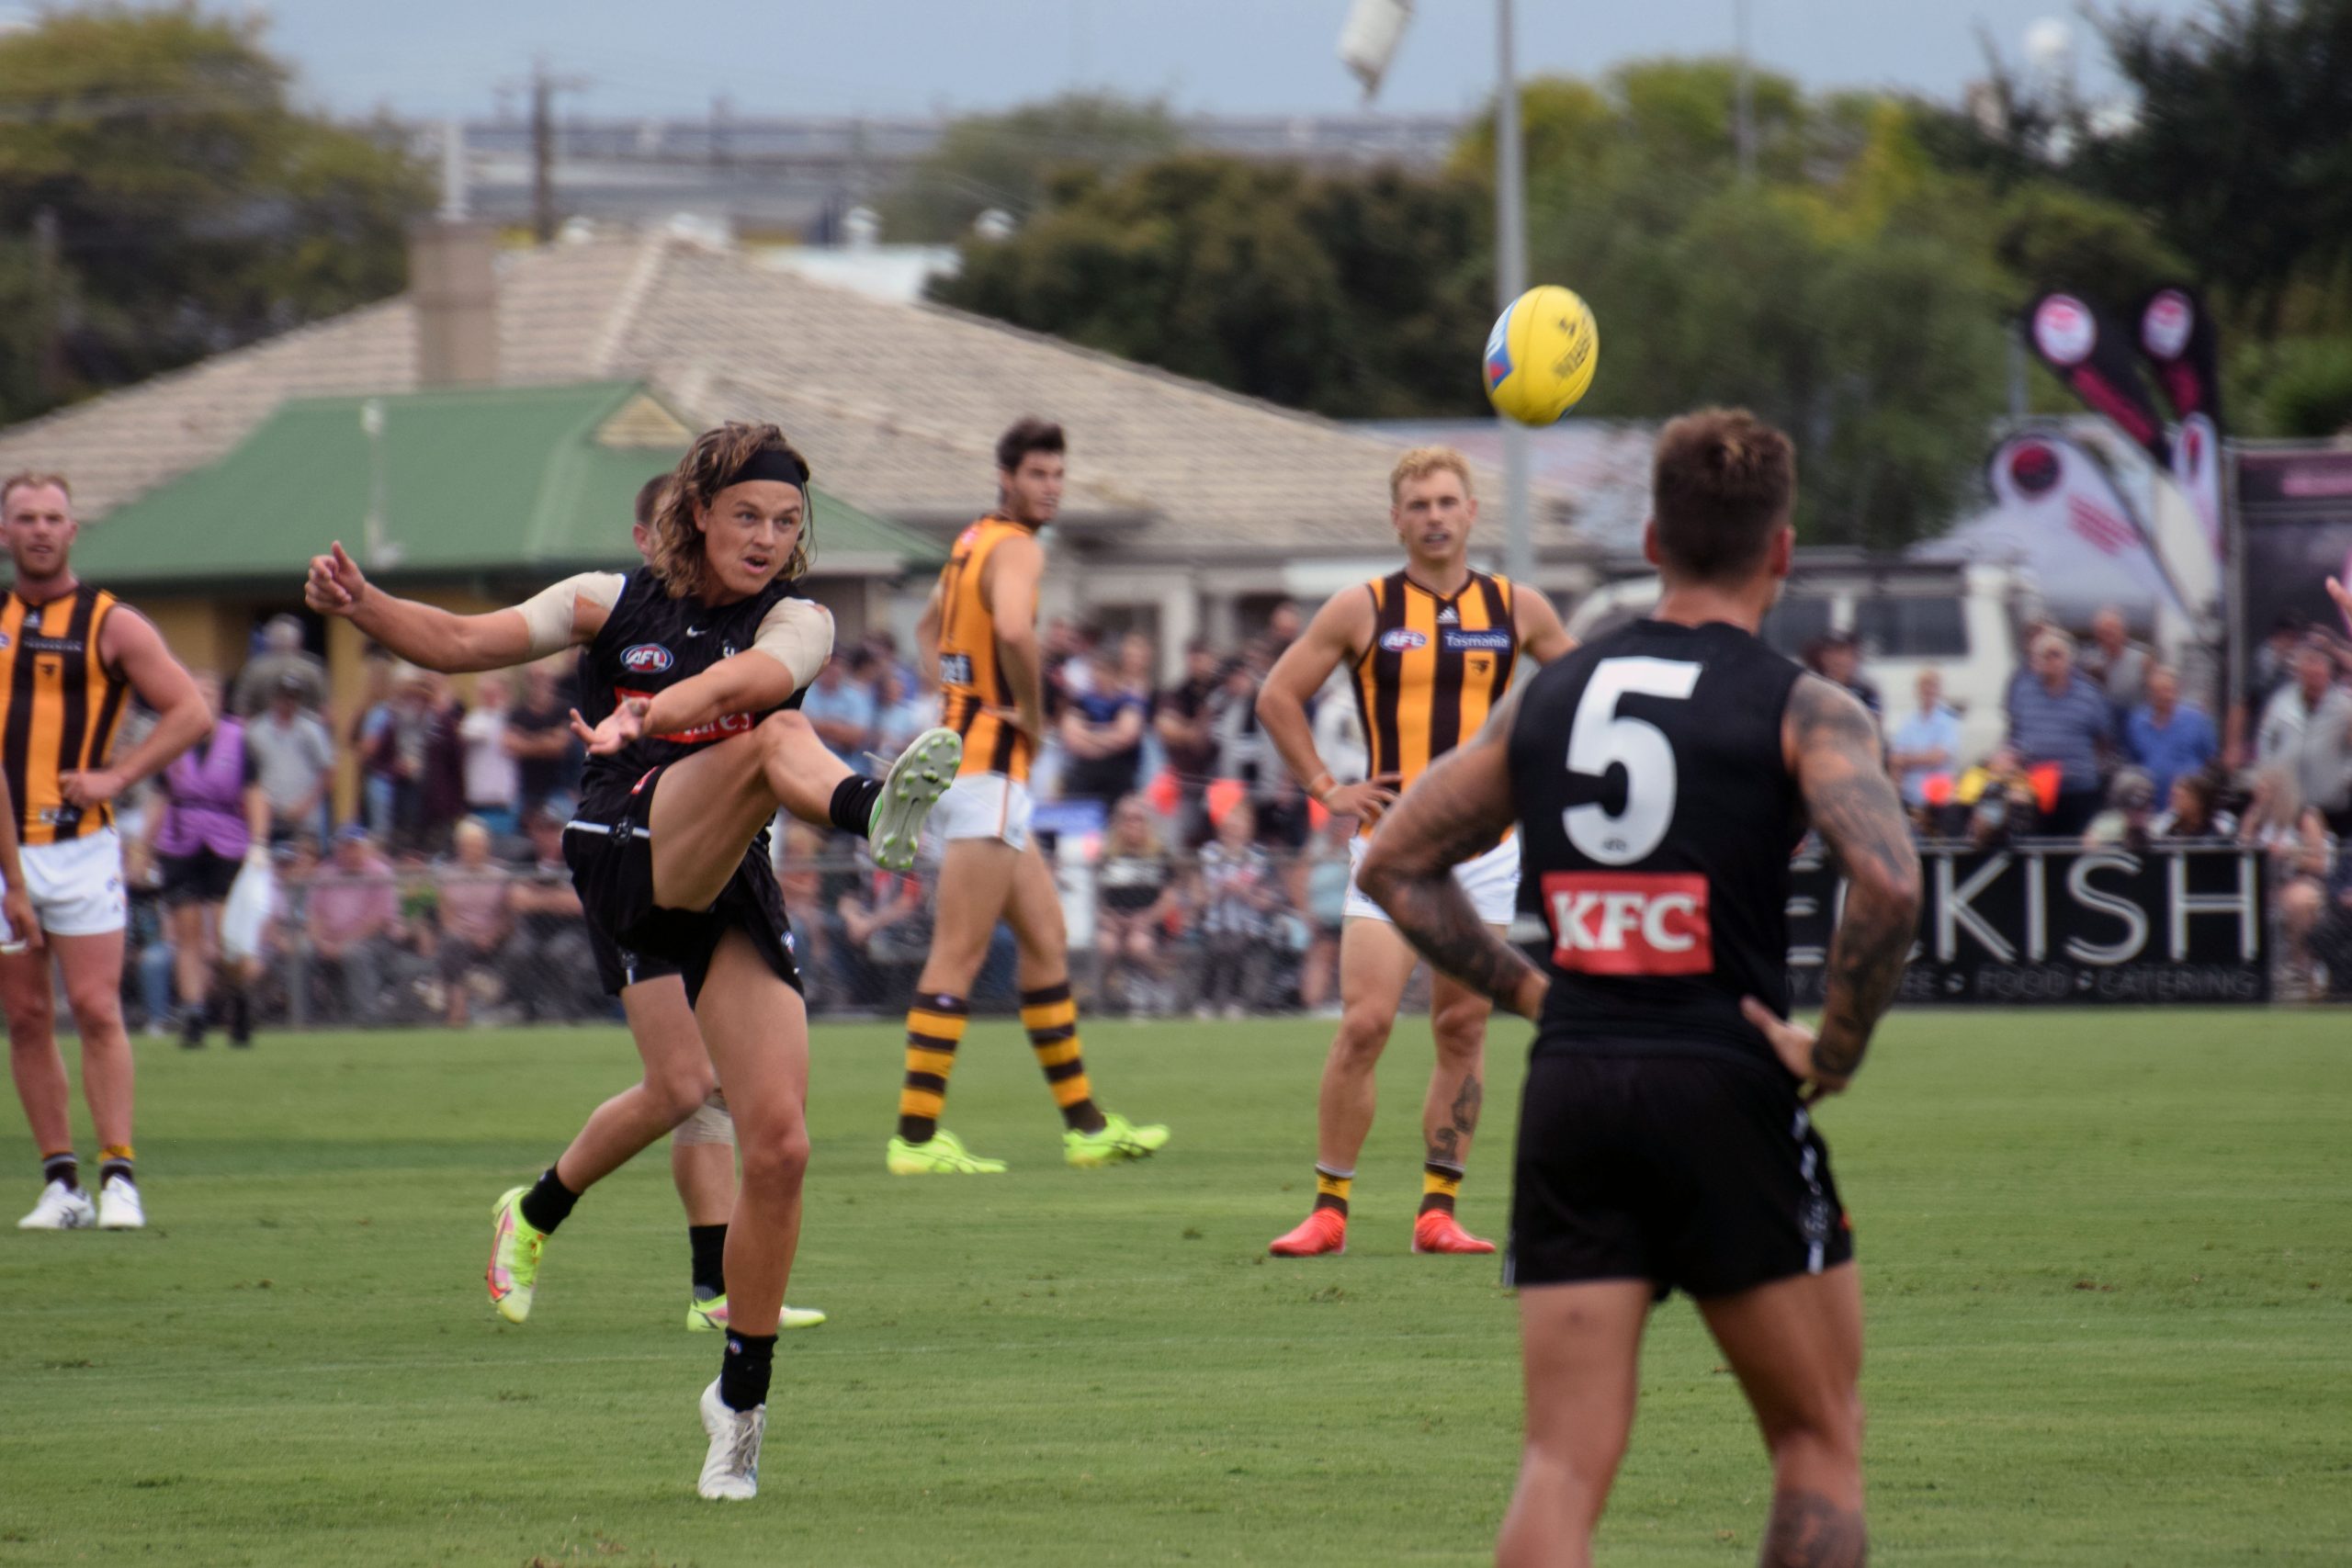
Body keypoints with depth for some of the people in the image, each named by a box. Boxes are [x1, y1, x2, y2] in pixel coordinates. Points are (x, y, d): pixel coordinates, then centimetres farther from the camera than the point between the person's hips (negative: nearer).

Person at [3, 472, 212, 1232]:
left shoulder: (111, 623, 0)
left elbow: (190, 713, -1)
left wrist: (115, 776, -10)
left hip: (77, 846, -4)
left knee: (97, 1009, -10)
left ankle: (119, 1177, -9)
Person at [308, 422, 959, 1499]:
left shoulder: (796, 622, 8)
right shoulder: (616, 603, 13)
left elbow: (745, 677, -14)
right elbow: (464, 641, 11)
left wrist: (644, 720, -32)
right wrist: (363, 606, -7)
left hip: (731, 893, 2)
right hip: (623, 861, -2)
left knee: (778, 1146, -8)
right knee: (769, 742, -30)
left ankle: (741, 1399, 7)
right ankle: (865, 806, -69)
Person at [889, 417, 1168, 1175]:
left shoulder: (974, 541, 16)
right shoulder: (1016, 547, -13)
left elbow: (929, 630, 34)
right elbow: (1013, 630, -34)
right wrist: (1033, 713, -18)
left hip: (959, 750, 10)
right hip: (990, 764, -10)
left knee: (1046, 936, 14)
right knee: (958, 957, -9)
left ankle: (1086, 1125, 18)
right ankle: (916, 1137, -9)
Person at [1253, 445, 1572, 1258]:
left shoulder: (1516, 609, 4)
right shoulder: (1363, 609, -1)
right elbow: (1277, 697, 5)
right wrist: (1327, 788, 0)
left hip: (1486, 848, 2)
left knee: (1463, 1030, 3)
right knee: (1364, 1023, -11)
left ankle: (1438, 1212, 8)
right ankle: (1329, 1208, -4)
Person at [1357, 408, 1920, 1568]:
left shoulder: (1549, 696, 12)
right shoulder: (1803, 711, -3)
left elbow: (1395, 864, 17)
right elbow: (1887, 878, -20)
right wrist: (1835, 1050, -9)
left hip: (1568, 1093, 4)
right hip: (1726, 1091, -4)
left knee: (1564, 1463, 1)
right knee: (1819, 1441, 11)